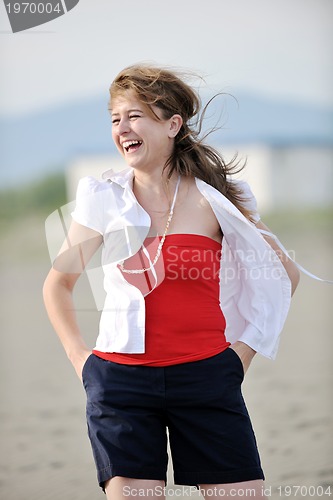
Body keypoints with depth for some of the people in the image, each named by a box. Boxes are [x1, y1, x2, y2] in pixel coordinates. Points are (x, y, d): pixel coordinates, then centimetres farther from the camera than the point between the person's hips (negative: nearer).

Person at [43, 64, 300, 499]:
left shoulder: (214, 197, 1)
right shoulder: (104, 199, 5)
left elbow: (284, 275, 10)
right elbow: (58, 284, 16)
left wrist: (243, 351, 5)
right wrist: (79, 356, 5)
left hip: (206, 379, 0)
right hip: (121, 380, 1)